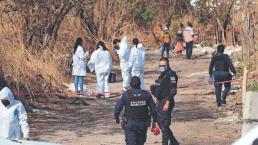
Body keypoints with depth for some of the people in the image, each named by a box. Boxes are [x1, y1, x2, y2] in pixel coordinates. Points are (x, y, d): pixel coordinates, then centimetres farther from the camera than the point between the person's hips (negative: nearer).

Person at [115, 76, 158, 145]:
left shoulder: (126, 94, -6)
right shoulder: (146, 94, 1)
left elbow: (118, 107, -4)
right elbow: (153, 108, 3)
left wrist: (117, 118, 14)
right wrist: (154, 121, 12)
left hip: (130, 123, -3)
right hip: (143, 123, 3)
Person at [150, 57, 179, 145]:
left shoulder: (171, 74, -12)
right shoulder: (162, 75, 16)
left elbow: (173, 91, -18)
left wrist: (167, 103, -23)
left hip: (166, 102, -10)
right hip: (160, 102, 10)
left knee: (164, 125, -9)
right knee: (160, 123, 14)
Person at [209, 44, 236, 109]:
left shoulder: (214, 57, 0)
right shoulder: (226, 56, -13)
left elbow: (211, 66, 10)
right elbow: (230, 65, -18)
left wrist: (210, 73, 24)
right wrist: (234, 72, -9)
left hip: (217, 74, 3)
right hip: (225, 74, -3)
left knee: (218, 89, 9)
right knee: (227, 86, 19)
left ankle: (219, 104, 9)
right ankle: (223, 98, -3)